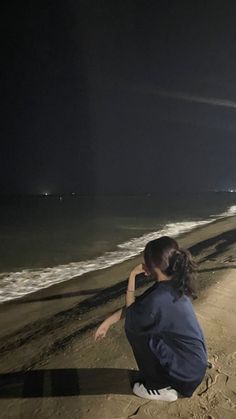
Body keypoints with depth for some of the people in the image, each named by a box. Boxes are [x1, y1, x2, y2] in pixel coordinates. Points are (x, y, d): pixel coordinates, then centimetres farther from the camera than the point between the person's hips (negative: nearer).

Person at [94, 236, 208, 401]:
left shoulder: (159, 299, -33)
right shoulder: (173, 284, -6)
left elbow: (130, 317, -13)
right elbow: (139, 305, 2)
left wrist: (132, 276, -16)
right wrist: (108, 322, 3)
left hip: (187, 371, -7)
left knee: (134, 328, -9)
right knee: (139, 323, 10)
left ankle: (162, 387, 9)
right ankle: (166, 381, 23)